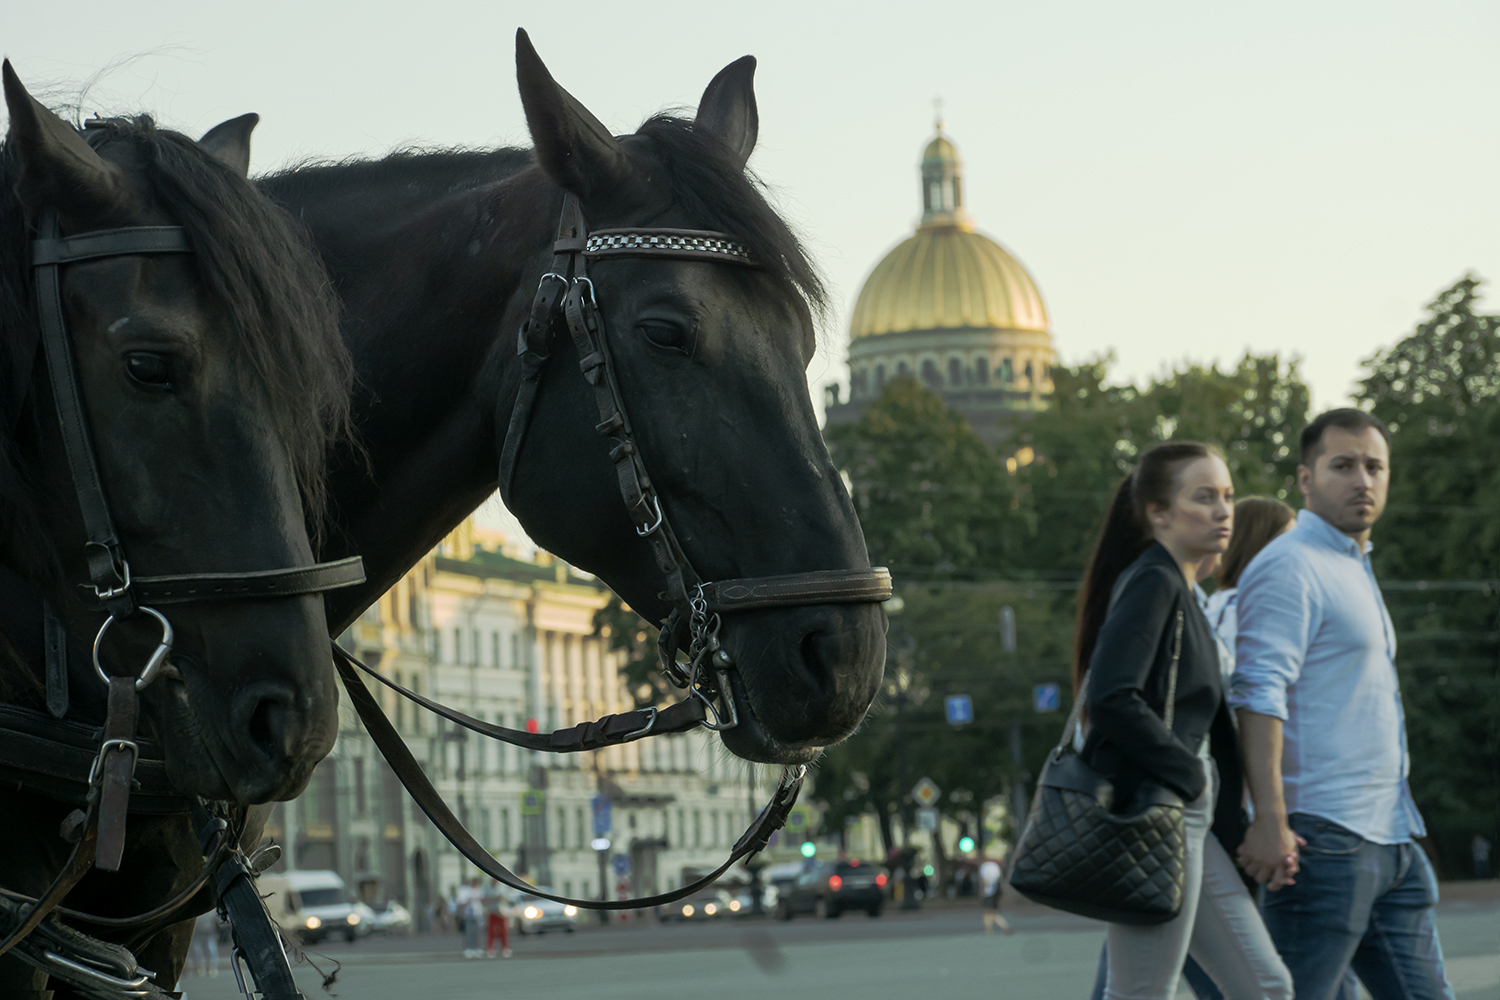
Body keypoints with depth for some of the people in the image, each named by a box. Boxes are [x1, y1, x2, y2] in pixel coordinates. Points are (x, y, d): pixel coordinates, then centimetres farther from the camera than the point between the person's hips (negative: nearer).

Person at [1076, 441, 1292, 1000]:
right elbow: (1111, 699, -25)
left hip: (1192, 820, 10)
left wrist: (1231, 821, 13)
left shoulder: (1184, 592, 19)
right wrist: (1187, 772, -16)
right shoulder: (1152, 582, -12)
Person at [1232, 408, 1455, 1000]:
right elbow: (1259, 695, -20)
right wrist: (1269, 818, -28)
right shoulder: (1290, 567, -10)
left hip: (1390, 834, 10)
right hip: (1324, 838, -10)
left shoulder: (1354, 568, 21)